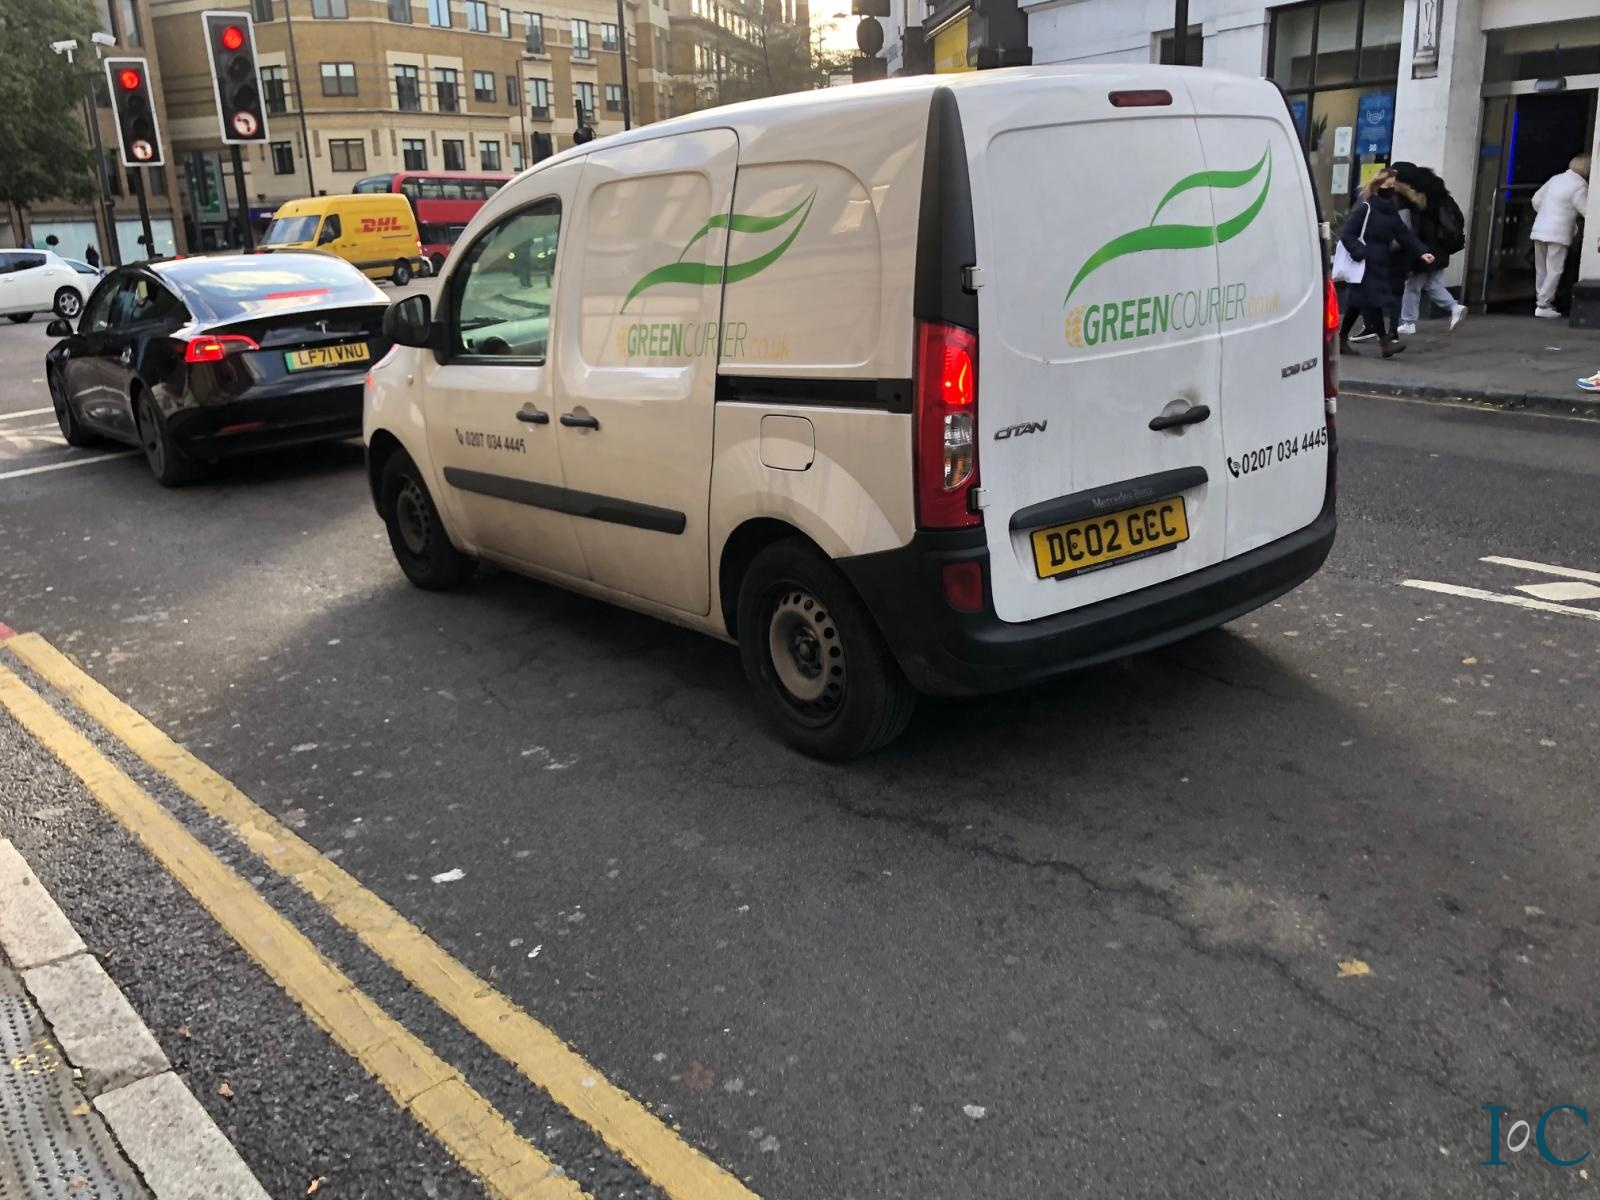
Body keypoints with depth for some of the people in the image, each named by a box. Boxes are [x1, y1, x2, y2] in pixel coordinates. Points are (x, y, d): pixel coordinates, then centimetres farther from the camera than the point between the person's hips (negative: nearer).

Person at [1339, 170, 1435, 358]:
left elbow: (1405, 235, 9)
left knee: (1357, 302, 12)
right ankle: (1385, 340, -10)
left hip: (1380, 264, 8)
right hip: (1365, 265, -8)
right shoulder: (1364, 208, -9)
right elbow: (1347, 235, -14)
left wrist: (1421, 252, -3)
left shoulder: (1391, 212, 13)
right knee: (1373, 300, -10)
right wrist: (1360, 253, -24)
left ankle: (1342, 339, 19)